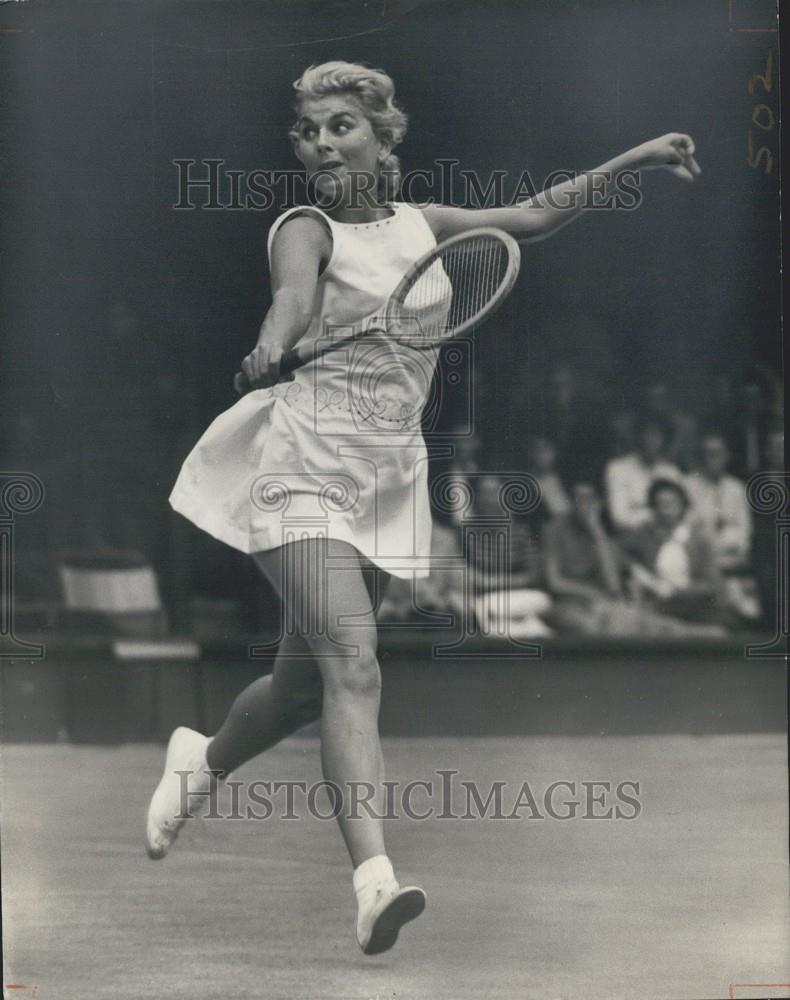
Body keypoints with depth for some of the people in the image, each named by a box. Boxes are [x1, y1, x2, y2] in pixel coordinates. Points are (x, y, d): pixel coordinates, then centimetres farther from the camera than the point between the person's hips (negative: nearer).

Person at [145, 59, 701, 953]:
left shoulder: (418, 225, 11)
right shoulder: (305, 228, -7)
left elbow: (533, 218, 19)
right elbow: (294, 296, -29)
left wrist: (630, 162, 15)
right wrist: (272, 348, -50)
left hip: (388, 481, 6)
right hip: (305, 470, -6)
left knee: (305, 684, 13)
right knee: (352, 664, -23)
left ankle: (200, 759, 45)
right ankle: (375, 877, -35)